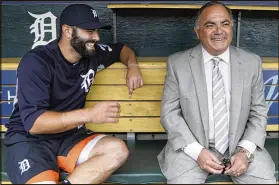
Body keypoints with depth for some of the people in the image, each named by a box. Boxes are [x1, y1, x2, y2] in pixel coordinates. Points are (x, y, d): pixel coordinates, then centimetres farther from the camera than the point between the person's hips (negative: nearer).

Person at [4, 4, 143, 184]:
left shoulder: (92, 54, 1)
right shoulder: (36, 62, -16)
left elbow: (122, 48, 23)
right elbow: (34, 122, -24)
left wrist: (132, 66, -1)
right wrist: (89, 114, -33)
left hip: (69, 136, 6)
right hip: (28, 138, -6)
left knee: (118, 151, -22)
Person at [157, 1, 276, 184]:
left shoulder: (252, 62, 1)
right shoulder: (178, 63, -5)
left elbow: (258, 112, 4)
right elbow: (170, 113, -4)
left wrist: (245, 151, -11)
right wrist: (197, 151, -14)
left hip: (239, 146, 2)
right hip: (193, 148, -1)